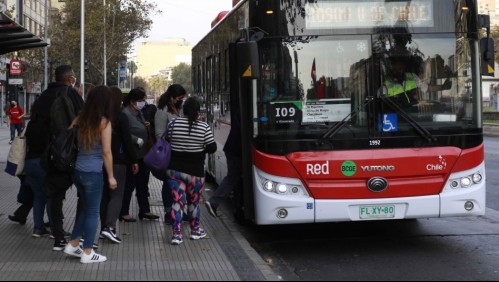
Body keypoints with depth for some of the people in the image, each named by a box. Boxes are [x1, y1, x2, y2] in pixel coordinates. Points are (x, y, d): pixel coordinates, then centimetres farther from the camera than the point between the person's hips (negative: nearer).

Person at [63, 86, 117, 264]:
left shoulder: (80, 119, 3)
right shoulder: (104, 122, -12)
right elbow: (106, 152, -13)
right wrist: (110, 176, -5)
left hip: (77, 170, 6)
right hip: (93, 173, -6)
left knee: (86, 208, 22)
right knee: (93, 212, 5)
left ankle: (72, 245, 24)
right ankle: (87, 253, 10)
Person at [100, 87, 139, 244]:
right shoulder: (121, 117, -10)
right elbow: (127, 140, -10)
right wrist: (134, 161, -3)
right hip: (117, 161, -5)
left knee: (104, 195, 13)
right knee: (117, 195, -4)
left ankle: (104, 227, 15)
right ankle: (109, 226, -19)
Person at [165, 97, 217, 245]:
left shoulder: (174, 124, -3)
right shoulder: (204, 127, -8)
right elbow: (212, 148, -6)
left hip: (174, 169, 1)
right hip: (195, 171, -1)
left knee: (177, 201, 3)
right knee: (194, 202, 16)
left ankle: (176, 234, -4)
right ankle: (195, 230, 30)